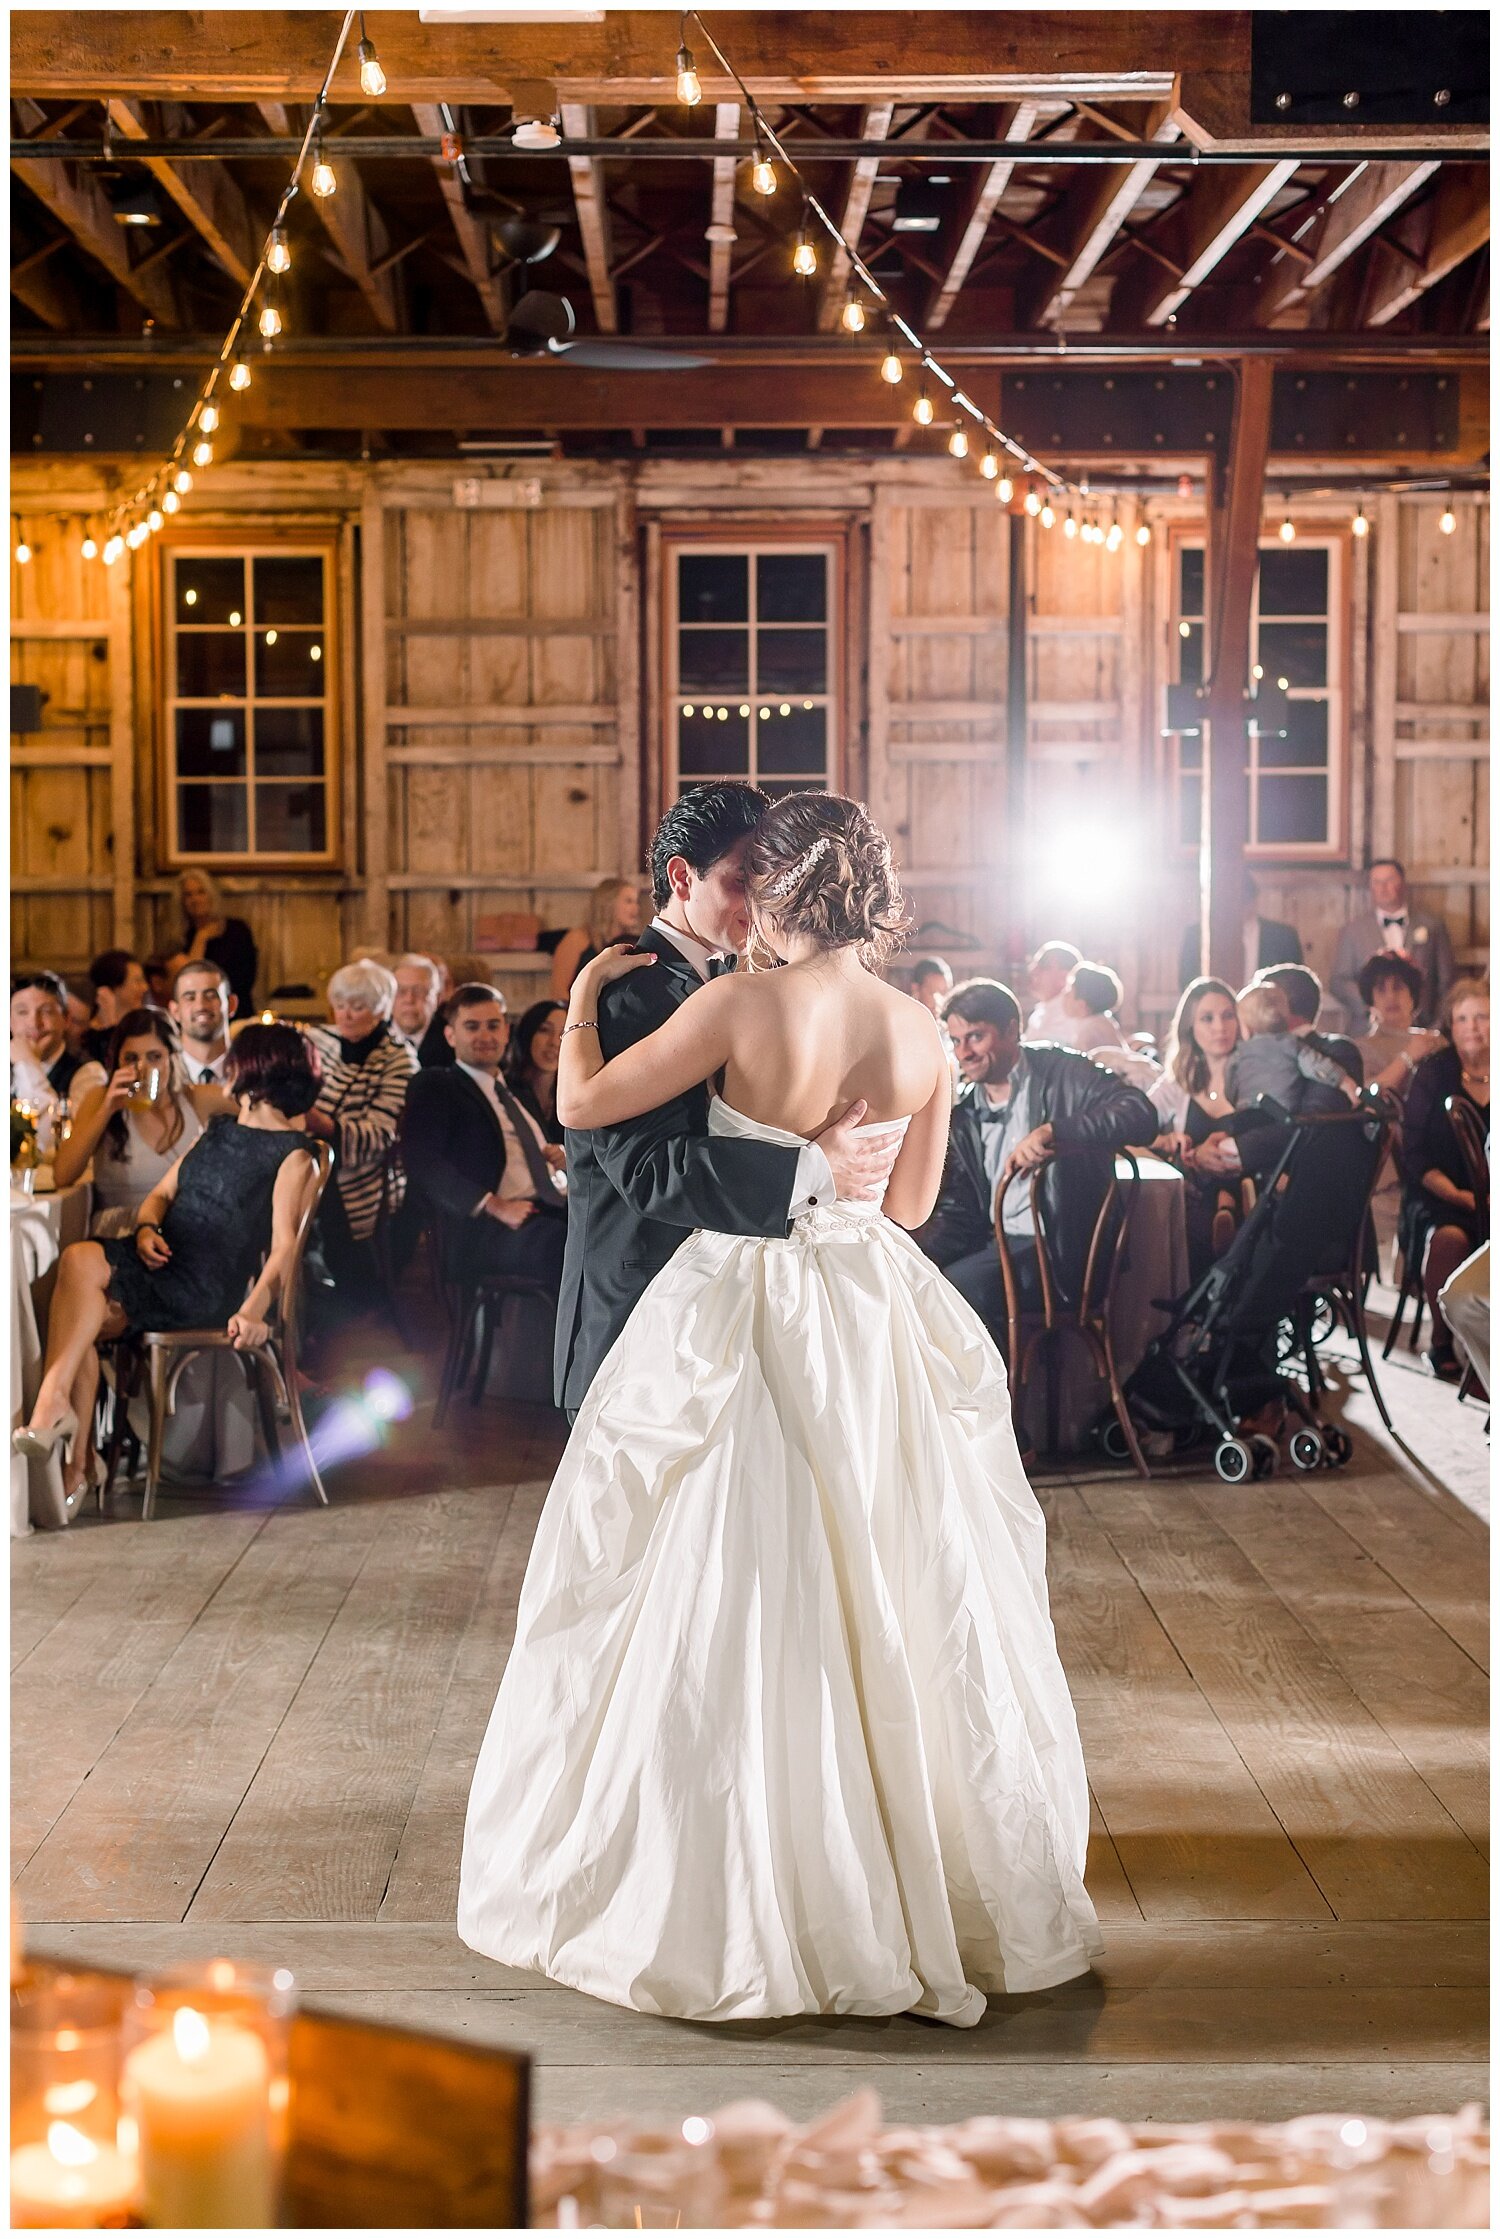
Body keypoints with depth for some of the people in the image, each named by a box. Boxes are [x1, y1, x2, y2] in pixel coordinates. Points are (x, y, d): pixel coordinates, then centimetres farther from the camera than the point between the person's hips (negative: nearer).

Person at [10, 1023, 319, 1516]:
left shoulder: (292, 1155, 2)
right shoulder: (217, 1131, 27)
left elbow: (283, 1243, -9)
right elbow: (162, 1193, 25)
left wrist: (254, 1309, -27)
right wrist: (147, 1228, 0)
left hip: (205, 1288, -7)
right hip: (160, 1261, 7)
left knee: (79, 1261, -28)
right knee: (84, 1322, -24)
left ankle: (52, 1400, -28)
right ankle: (75, 1467, -24)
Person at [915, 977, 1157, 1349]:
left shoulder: (1062, 1073, -2)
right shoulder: (962, 1112, 13)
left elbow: (1140, 1115, -19)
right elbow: (959, 1211, 13)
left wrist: (1050, 1132, -30)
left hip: (1060, 1248, -6)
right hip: (993, 1244, 6)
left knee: (957, 1287, -27)